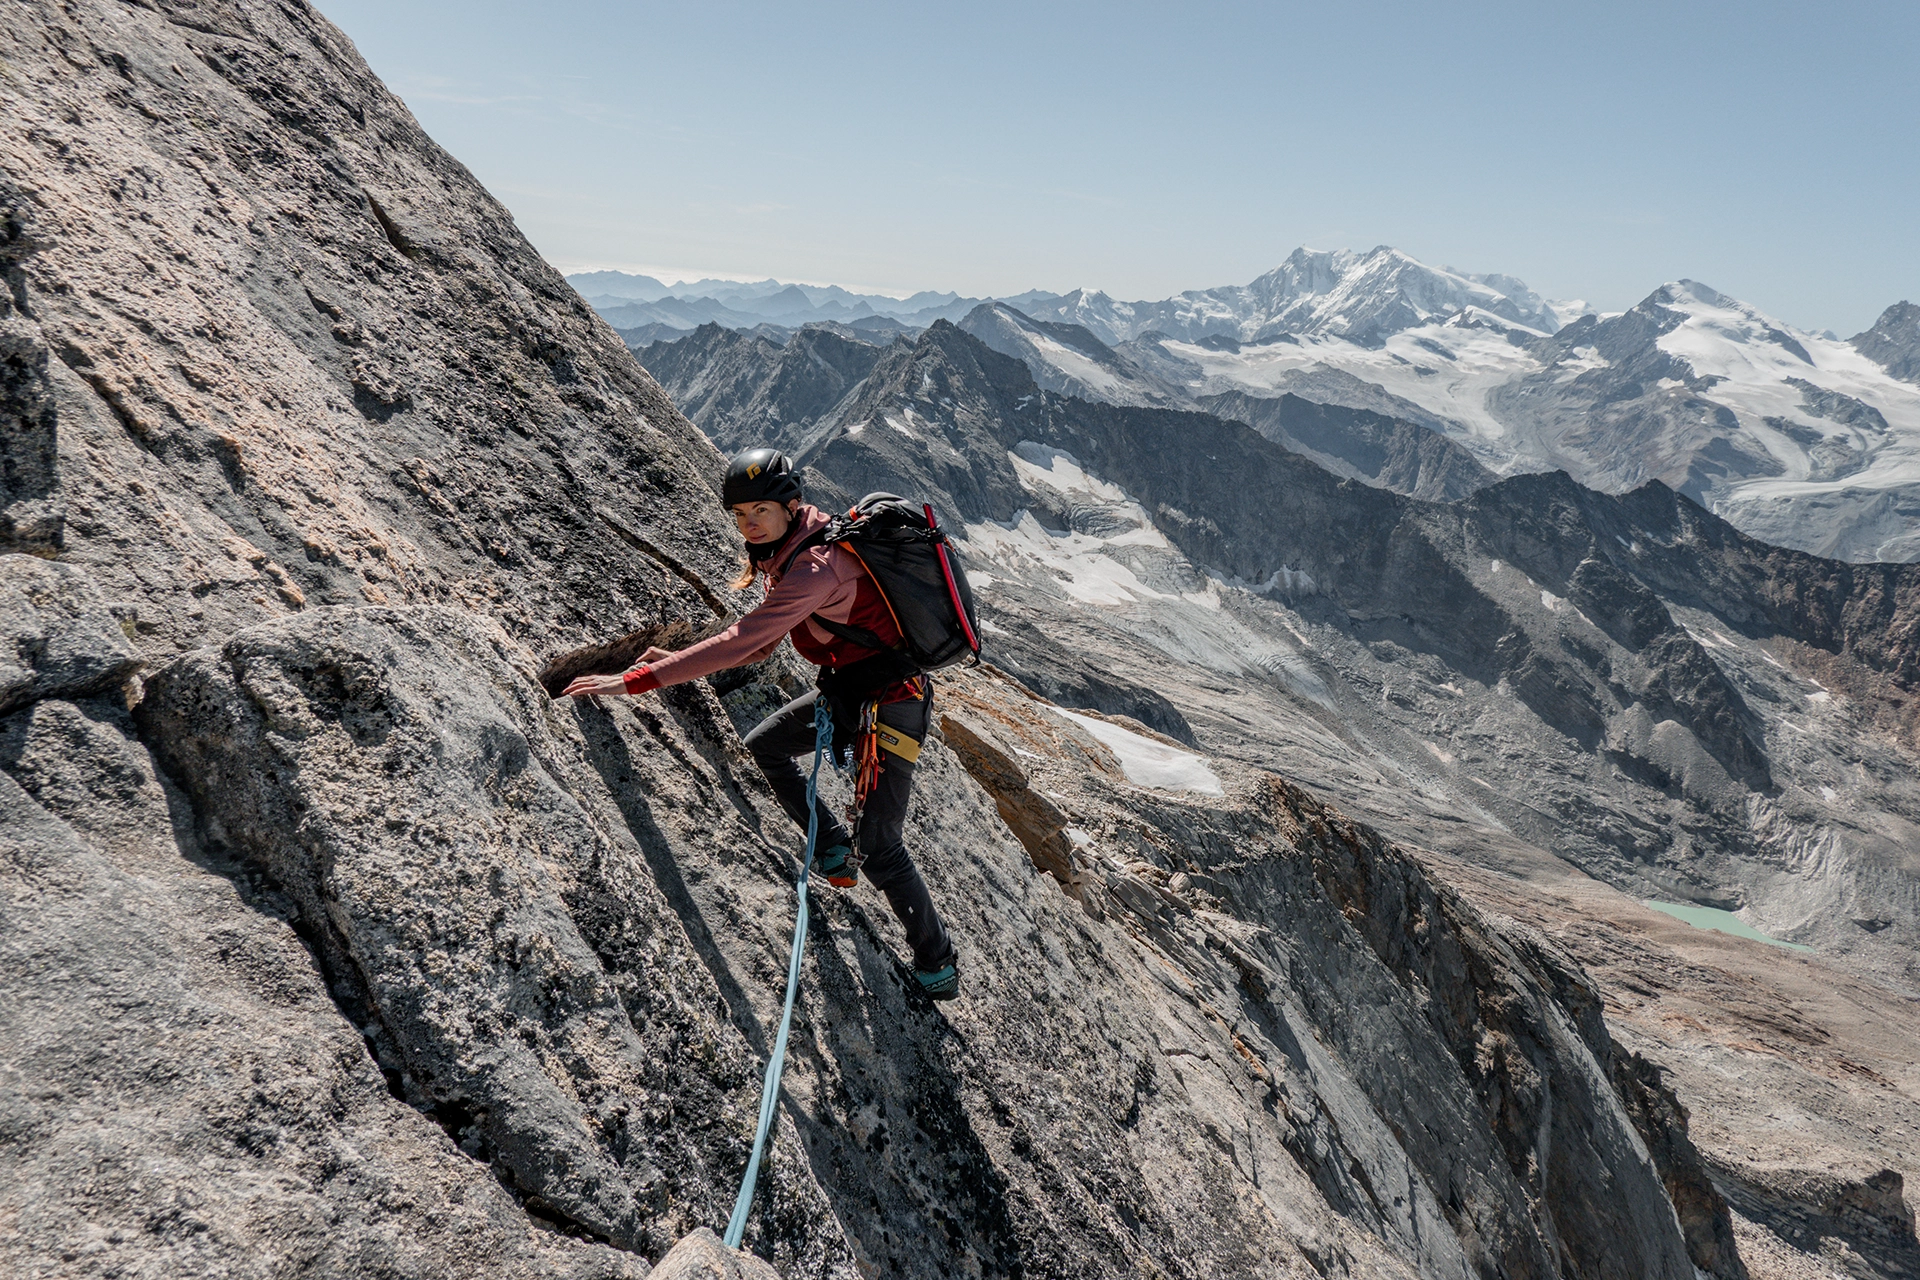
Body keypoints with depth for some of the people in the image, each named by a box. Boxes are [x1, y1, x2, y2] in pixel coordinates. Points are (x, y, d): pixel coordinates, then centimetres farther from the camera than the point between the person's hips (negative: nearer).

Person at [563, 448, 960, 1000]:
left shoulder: (815, 566, -27)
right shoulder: (784, 555, 5)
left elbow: (742, 641, -33)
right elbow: (760, 645, 12)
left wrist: (636, 681, -31)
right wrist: (678, 660, 0)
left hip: (891, 699, -10)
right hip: (848, 688, 10)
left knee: (880, 851, -4)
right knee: (762, 745, 17)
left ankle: (937, 961, 17)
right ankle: (834, 850, 24)